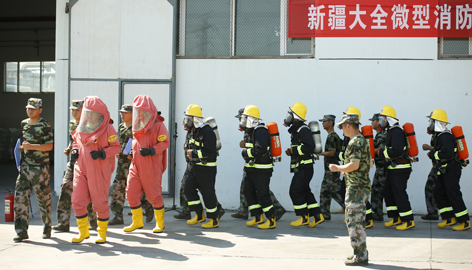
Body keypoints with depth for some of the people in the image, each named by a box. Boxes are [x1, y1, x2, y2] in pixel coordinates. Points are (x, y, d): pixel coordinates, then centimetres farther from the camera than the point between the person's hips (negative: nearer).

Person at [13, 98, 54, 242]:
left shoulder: (44, 125, -6)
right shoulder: (23, 124, 13)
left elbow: (49, 146, -13)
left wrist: (30, 146, -20)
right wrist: (21, 147, 6)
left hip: (40, 167, -5)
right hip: (25, 166, 5)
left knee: (43, 198, 4)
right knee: (20, 197, -5)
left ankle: (47, 227, 22)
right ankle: (21, 231, -4)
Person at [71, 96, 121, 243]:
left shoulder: (108, 129, -8)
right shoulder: (81, 128, 8)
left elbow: (116, 147, -7)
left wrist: (102, 153, -20)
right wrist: (75, 150, 4)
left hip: (99, 171, -5)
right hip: (81, 170, 5)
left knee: (100, 202, 3)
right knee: (78, 201, 1)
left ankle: (102, 233, 19)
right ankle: (83, 232, 16)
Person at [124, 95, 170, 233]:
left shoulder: (158, 125, -8)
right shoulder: (137, 125, 13)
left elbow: (165, 142, -13)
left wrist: (151, 150, -24)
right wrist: (133, 152, 12)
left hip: (151, 167, -6)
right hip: (136, 165, 6)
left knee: (154, 195, 1)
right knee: (131, 193, 1)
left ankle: (160, 223, 17)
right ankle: (137, 221, 15)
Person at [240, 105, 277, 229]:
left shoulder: (260, 131, -18)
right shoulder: (252, 131, 15)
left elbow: (260, 150, -27)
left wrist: (245, 152, -17)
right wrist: (245, 145, 7)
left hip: (261, 170, -10)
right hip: (252, 169, 10)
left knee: (262, 195, -6)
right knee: (248, 192, 11)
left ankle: (271, 220, 2)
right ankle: (258, 217, 20)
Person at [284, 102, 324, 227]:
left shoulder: (303, 130, -15)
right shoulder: (295, 130, 16)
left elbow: (309, 146, -26)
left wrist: (294, 150, -20)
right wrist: (291, 151, 7)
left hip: (304, 167, -10)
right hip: (300, 167, 10)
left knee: (295, 191, -7)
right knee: (305, 191, 12)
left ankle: (304, 217, 0)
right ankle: (317, 216, 15)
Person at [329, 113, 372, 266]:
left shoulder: (355, 142, -16)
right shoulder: (363, 140, 17)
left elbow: (354, 165, -25)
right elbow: (370, 164, 23)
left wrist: (337, 168, -10)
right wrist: (347, 170, 24)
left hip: (356, 188, -11)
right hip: (362, 186, 11)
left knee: (355, 222, -8)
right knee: (354, 221, 17)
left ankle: (361, 256, -7)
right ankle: (360, 253, 22)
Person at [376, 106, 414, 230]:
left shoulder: (396, 132, -18)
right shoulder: (391, 131, 15)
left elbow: (397, 151, -27)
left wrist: (382, 153, -17)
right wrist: (382, 150, 10)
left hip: (400, 169, -11)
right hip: (393, 168, 11)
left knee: (399, 194, -7)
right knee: (388, 192, 14)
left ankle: (409, 221, -1)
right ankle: (396, 218, 22)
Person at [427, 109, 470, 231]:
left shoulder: (445, 136, -20)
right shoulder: (440, 135, 13)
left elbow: (448, 153, -29)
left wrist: (433, 154, -19)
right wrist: (433, 151, 7)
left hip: (451, 170, -11)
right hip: (444, 171, 11)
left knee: (454, 195, -7)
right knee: (439, 193, 11)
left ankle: (465, 222, -1)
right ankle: (449, 218, 17)